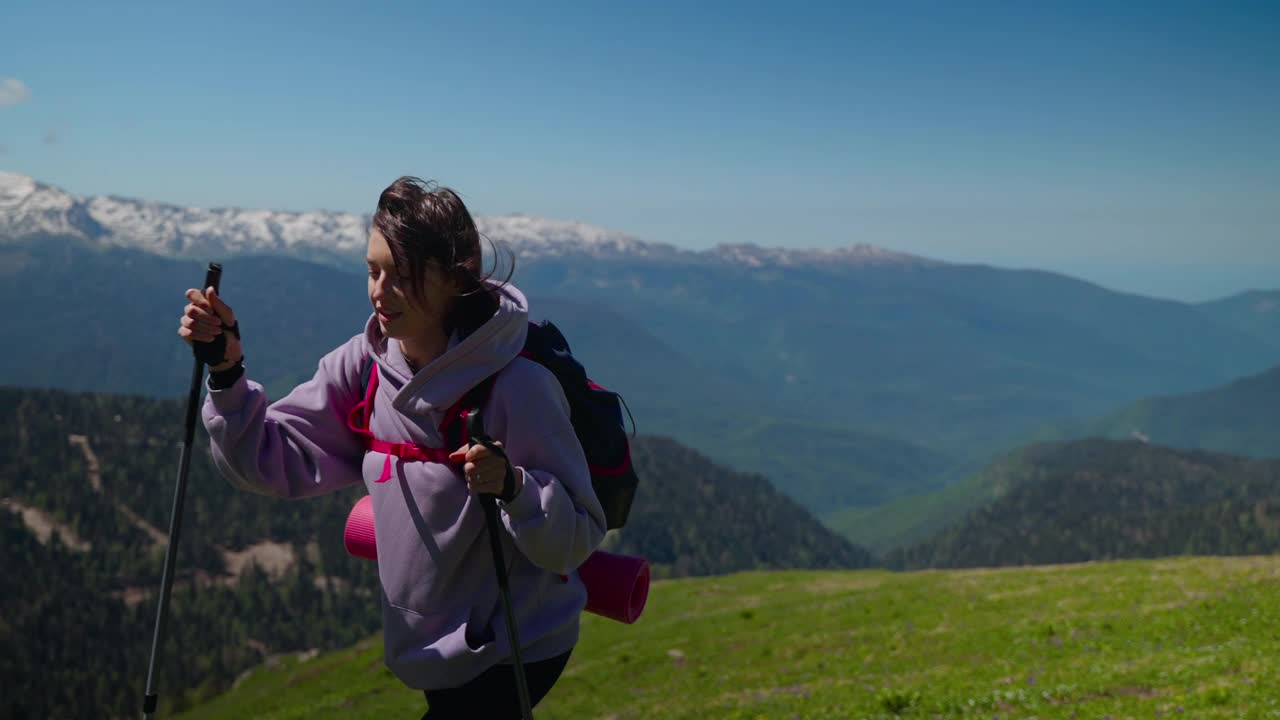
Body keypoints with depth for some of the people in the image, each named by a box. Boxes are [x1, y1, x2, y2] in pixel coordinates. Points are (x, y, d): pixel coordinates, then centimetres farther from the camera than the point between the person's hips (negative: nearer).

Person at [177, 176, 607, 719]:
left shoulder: (518, 387, -25)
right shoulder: (364, 366, -7)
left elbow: (577, 541, -20)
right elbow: (275, 462, -3)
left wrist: (513, 486, -38)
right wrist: (226, 373, -15)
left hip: (516, 652, -6)